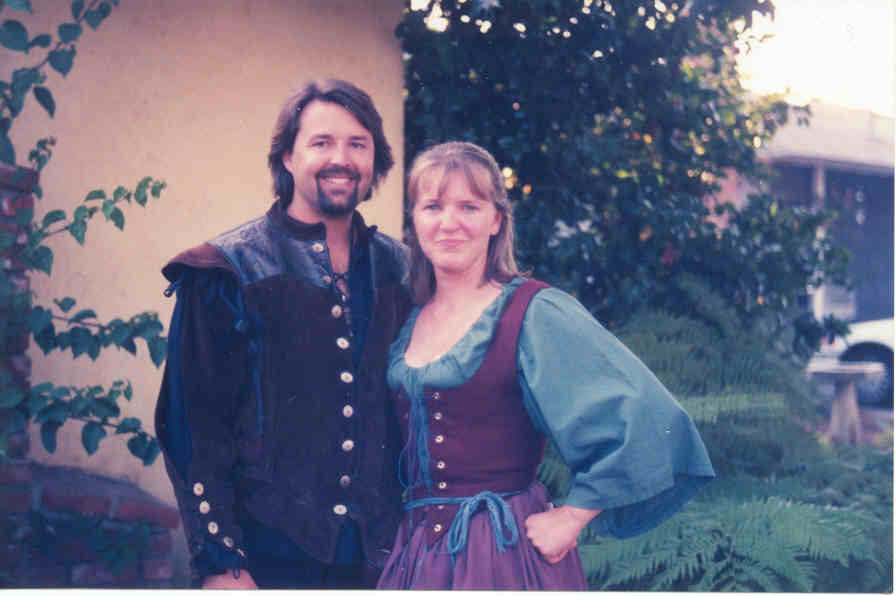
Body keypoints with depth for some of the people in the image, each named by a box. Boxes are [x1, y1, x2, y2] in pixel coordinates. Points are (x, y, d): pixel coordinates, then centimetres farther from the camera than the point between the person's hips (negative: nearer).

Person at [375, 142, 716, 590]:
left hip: (506, 552, -5)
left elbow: (647, 422, -19)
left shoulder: (535, 314, -11)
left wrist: (569, 520, -15)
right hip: (413, 550, 5)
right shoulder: (408, 320, 7)